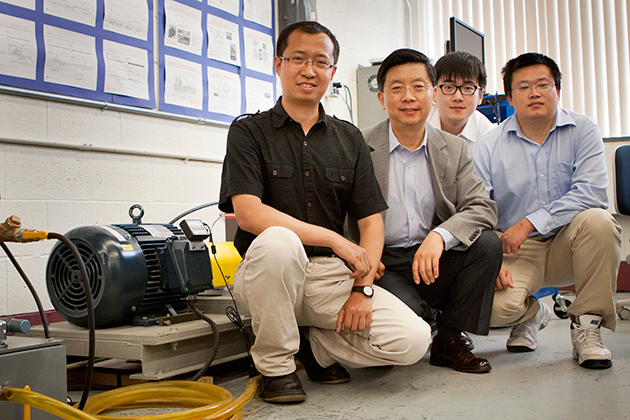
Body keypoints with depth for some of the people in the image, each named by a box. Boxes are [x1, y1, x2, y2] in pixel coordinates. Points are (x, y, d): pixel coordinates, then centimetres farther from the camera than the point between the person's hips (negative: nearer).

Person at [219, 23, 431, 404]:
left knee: (413, 340, -18)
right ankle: (275, 364, -13)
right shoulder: (249, 131, 0)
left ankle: (313, 345, 10)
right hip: (268, 273, -3)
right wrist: (334, 240, -16)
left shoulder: (349, 138, 11)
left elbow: (372, 220, 6)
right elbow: (249, 214, -16)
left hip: (334, 275, 3)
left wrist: (362, 288, -8)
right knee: (277, 241, -38)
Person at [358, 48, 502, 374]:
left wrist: (440, 236, -26)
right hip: (382, 265, -4)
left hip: (434, 263, 4)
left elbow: (482, 208, -5)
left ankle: (449, 342, -4)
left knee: (487, 243, -21)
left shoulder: (454, 150, 7)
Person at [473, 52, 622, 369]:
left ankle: (587, 324, -11)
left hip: (567, 246, 1)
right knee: (490, 305, -28)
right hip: (515, 251, 0)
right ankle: (533, 314, 13)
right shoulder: (487, 147, -1)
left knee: (597, 221, -32)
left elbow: (591, 192, -17)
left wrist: (529, 223, -25)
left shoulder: (582, 132, -2)